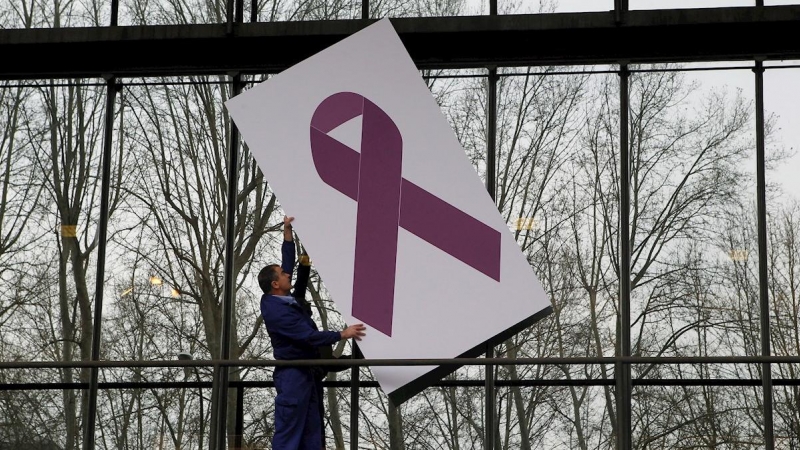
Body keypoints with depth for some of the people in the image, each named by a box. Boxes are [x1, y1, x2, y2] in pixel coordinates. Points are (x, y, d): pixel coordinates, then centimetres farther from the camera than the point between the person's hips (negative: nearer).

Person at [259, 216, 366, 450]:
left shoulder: (284, 299, 7)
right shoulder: (277, 312, -20)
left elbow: (289, 264, 20)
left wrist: (287, 232, 20)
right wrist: (342, 335, -16)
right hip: (293, 374, -10)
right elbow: (308, 336, -22)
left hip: (308, 373, 10)